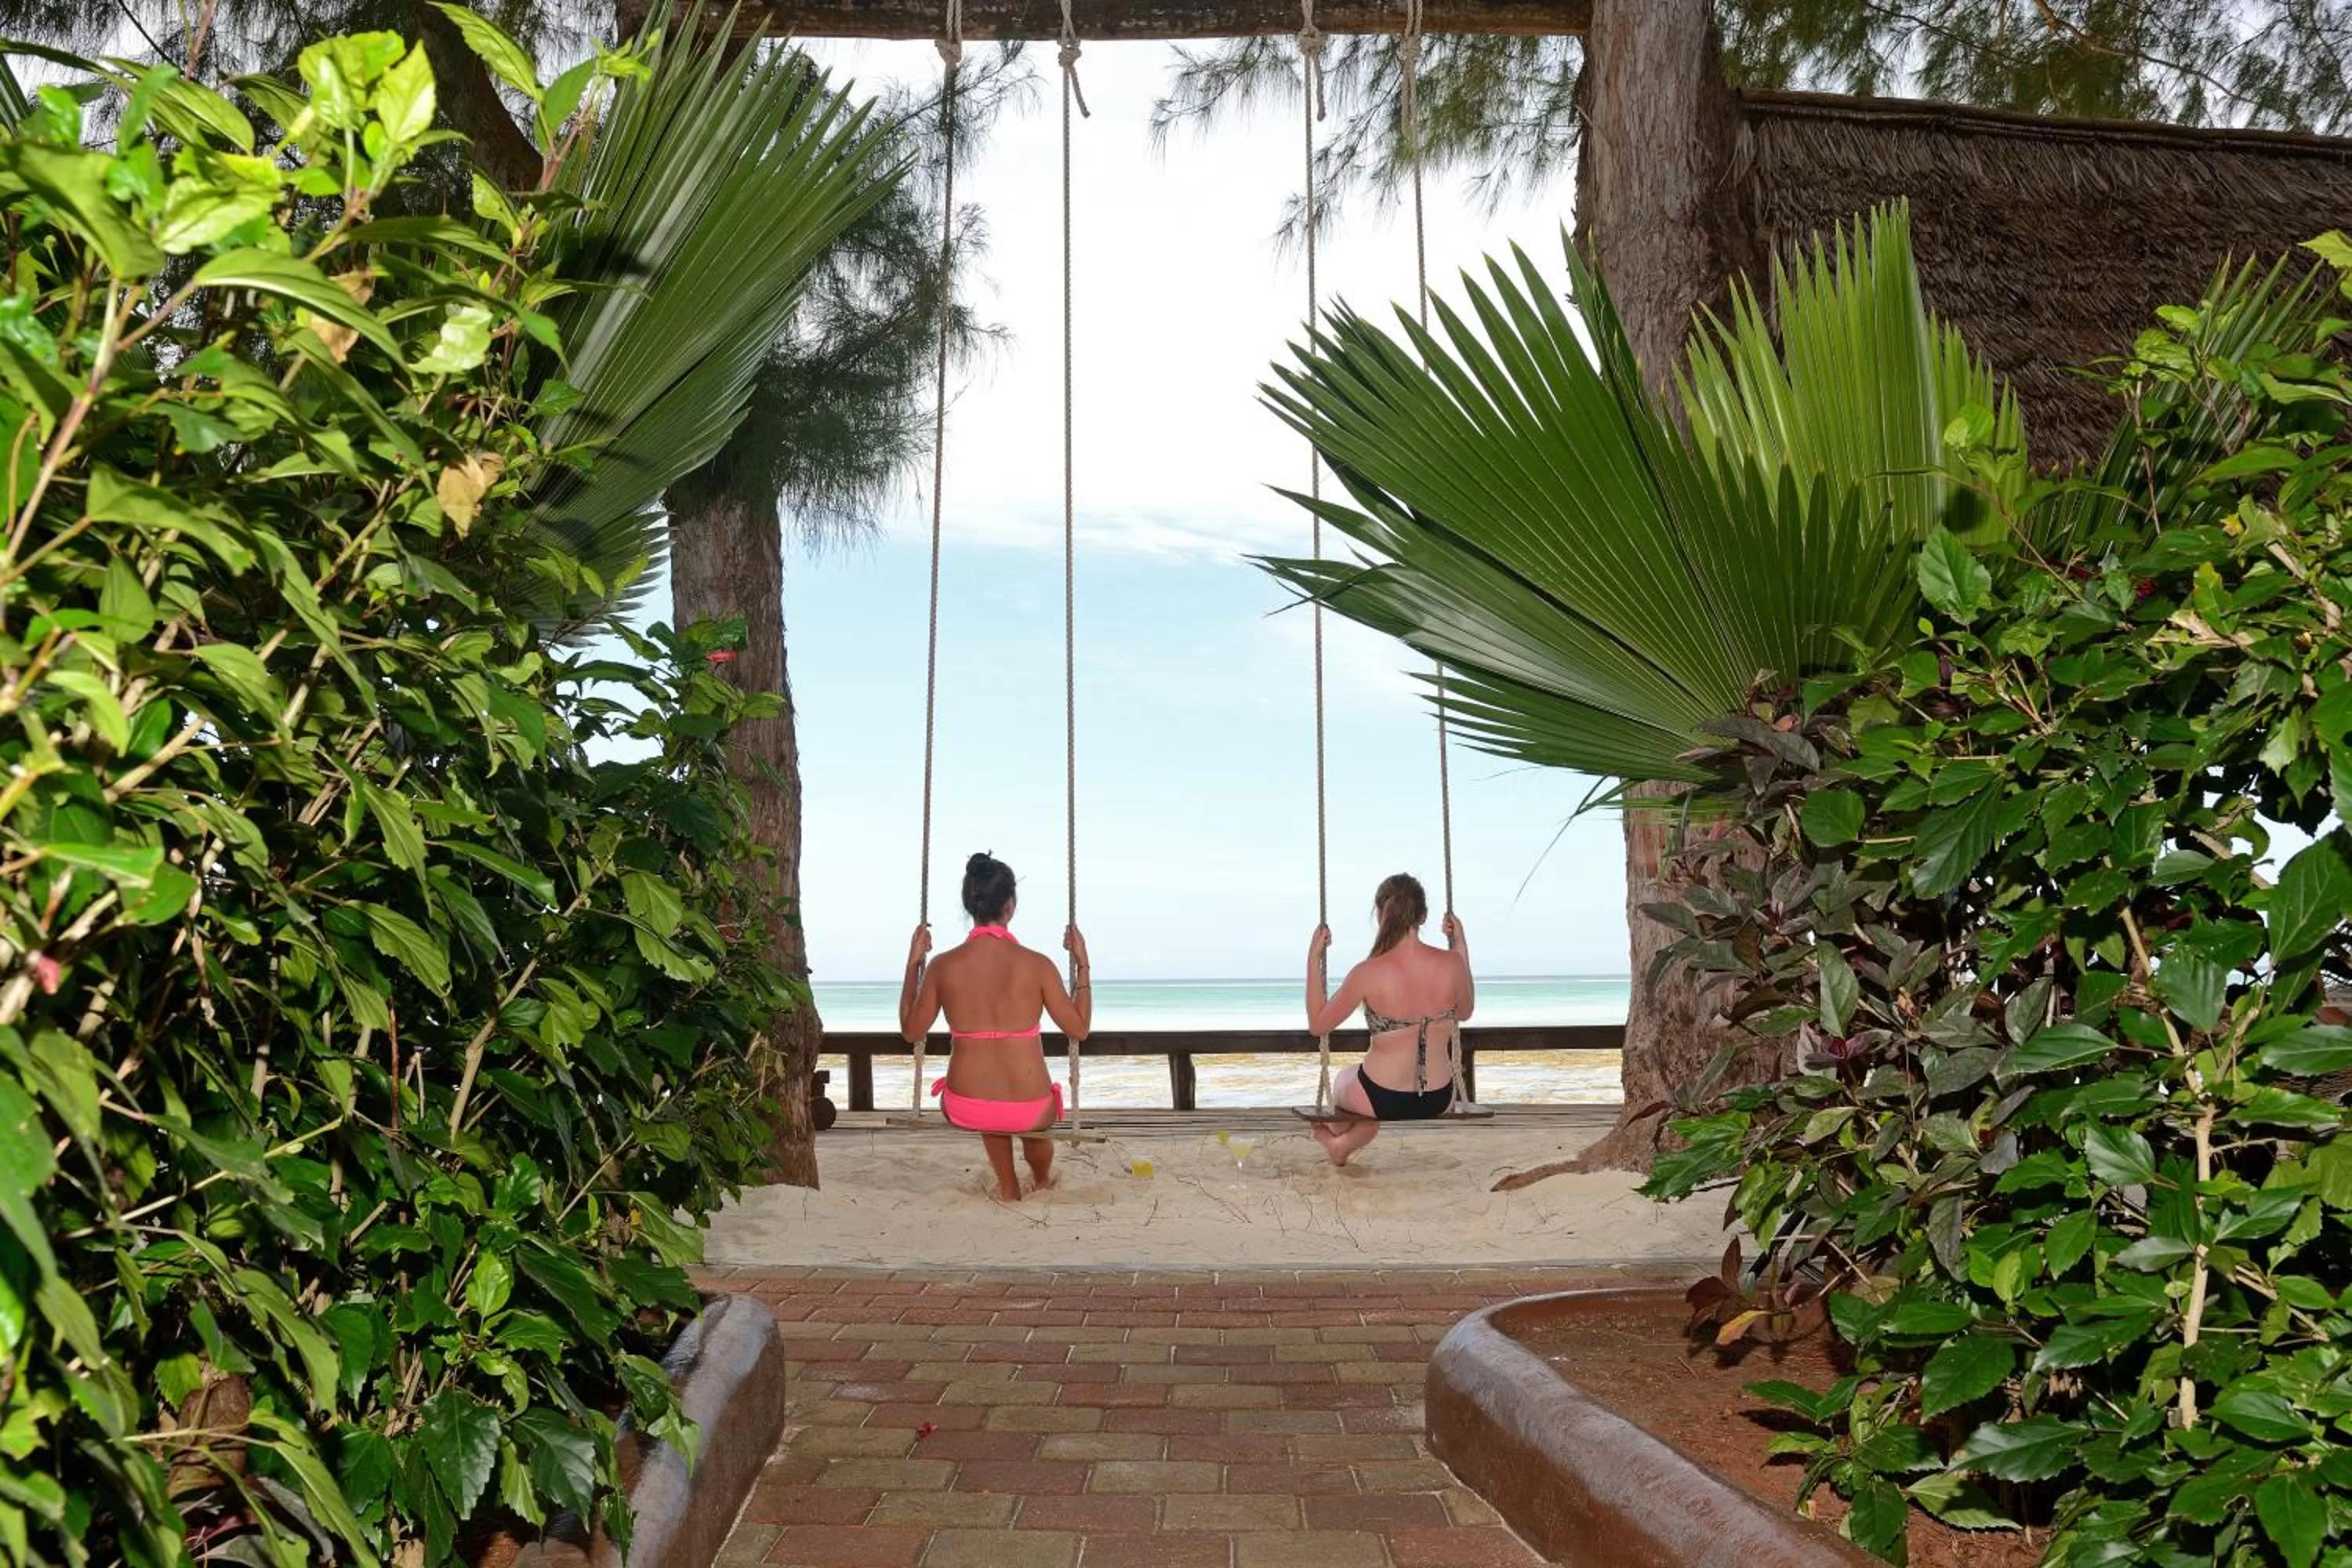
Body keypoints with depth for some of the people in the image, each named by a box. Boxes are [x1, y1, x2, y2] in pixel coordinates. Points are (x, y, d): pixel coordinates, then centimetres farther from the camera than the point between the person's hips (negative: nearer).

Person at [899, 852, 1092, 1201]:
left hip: (964, 1111, 1)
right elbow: (1079, 1029, -2)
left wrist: (913, 962, 12)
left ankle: (1009, 1188, 49)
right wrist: (1082, 963, 6)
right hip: (1029, 1112, -1)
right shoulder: (1036, 965, -14)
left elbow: (911, 1031, 6)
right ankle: (1041, 1180, 66)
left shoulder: (943, 966, -10)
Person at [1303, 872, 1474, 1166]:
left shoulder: (1368, 974, -22)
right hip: (1439, 1101, 3)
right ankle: (1345, 1143, 53)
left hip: (1382, 1100, -3)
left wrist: (1313, 958, -4)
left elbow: (1318, 1025, -7)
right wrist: (1461, 947, 13)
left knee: (1344, 1080, 34)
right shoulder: (1451, 964, -13)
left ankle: (1336, 1133, 65)